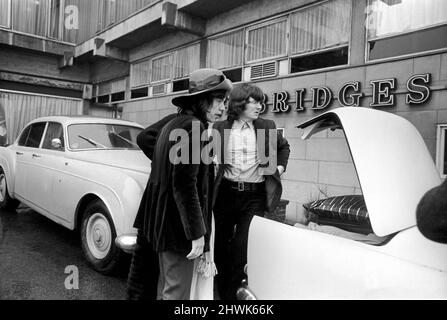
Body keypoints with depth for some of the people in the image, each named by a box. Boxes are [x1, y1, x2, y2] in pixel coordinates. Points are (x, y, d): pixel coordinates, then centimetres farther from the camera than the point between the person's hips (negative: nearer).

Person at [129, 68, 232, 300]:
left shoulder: (172, 123, 10)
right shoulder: (193, 126, -18)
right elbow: (185, 185, -23)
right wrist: (197, 232, -21)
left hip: (161, 220, 10)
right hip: (178, 224, -10)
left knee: (166, 287, 22)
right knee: (177, 292, 2)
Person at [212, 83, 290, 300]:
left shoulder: (266, 127, 4)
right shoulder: (221, 128, 0)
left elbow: (283, 147, 22)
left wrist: (280, 166, 9)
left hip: (254, 196, -1)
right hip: (226, 194, 1)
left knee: (242, 248, -4)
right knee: (220, 245, 12)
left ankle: (232, 292, 16)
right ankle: (221, 291, 33)